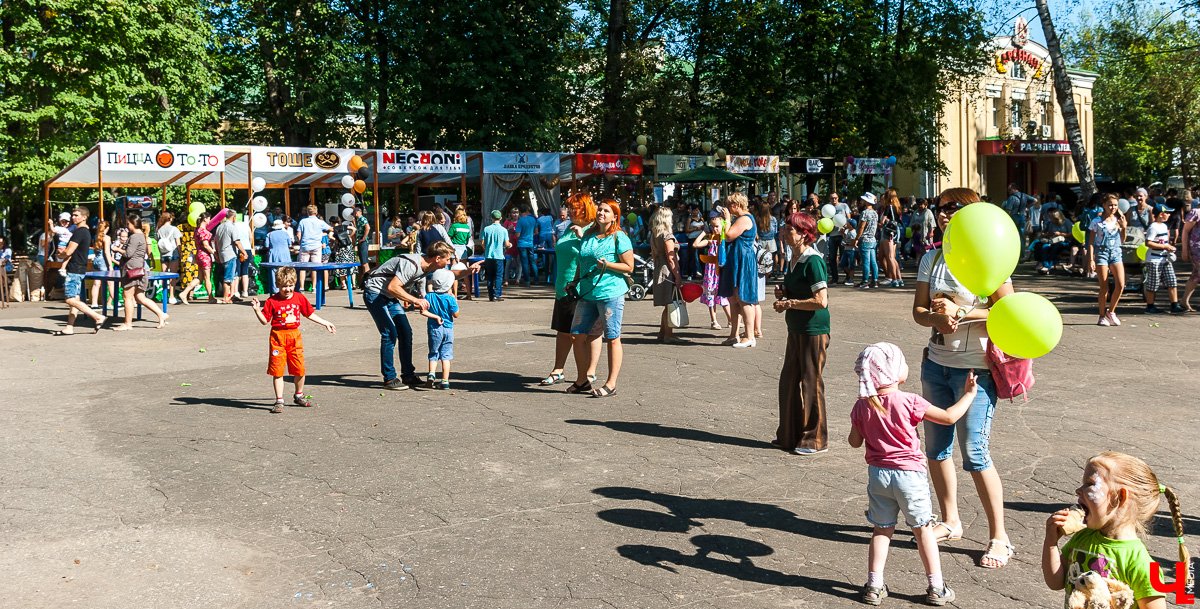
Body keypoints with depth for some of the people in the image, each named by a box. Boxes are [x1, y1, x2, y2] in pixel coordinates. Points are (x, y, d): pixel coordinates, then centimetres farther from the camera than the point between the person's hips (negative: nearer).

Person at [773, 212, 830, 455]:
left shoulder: (813, 261, -17)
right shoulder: (794, 260, 11)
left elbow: (821, 301, -23)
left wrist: (789, 303, -15)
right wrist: (784, 294, 6)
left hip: (813, 331, -9)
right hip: (796, 330, 9)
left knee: (810, 384, 0)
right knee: (789, 381, 14)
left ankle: (815, 440, 12)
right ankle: (790, 435, 26)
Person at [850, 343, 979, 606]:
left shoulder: (862, 406, -3)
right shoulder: (909, 402, -15)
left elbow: (854, 441, 4)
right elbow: (949, 417, -10)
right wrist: (968, 394, 4)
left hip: (878, 474, 4)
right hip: (909, 475, -3)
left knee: (881, 530, 14)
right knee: (923, 529, 10)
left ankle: (874, 585, 14)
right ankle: (936, 587, 17)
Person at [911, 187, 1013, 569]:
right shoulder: (932, 258, 6)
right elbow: (918, 310, 6)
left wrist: (960, 312, -22)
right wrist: (937, 318, -15)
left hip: (975, 369, -6)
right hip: (936, 364, 6)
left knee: (975, 452, -6)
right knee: (936, 447, 12)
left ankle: (999, 537, 8)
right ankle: (950, 522, 30)